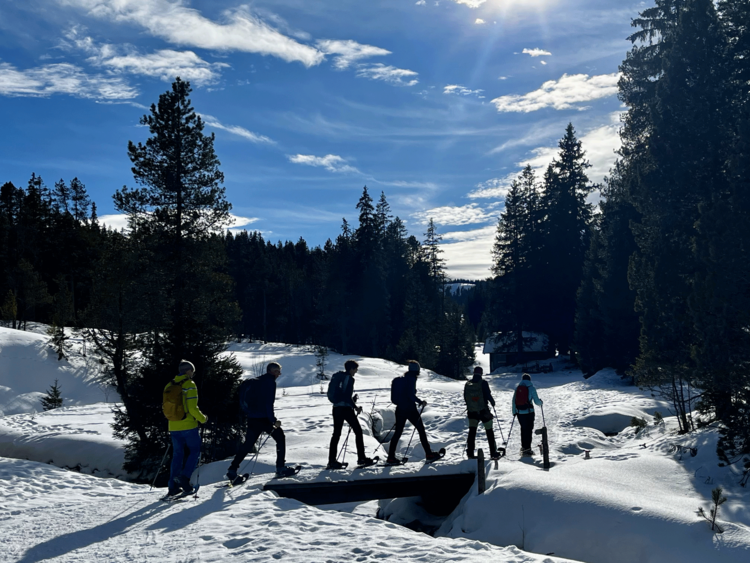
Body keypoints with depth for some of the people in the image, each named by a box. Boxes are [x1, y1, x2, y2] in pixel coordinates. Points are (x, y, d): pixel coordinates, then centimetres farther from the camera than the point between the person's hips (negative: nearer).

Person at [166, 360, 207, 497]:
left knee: (177, 455, 13)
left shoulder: (169, 386, 8)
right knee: (194, 451, 9)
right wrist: (203, 419, -1)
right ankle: (184, 477, -8)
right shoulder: (189, 385, -11)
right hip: (188, 426, -6)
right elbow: (193, 408, -16)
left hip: (173, 427, 6)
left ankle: (173, 487, 12)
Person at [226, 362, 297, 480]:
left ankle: (232, 470, 12)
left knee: (248, 444, 16)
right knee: (280, 438, 8)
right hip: (263, 418, -8)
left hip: (252, 418, 8)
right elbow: (269, 403, -17)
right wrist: (273, 420, -17)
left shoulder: (258, 381, 19)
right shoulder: (270, 382, -8)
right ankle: (281, 468, 5)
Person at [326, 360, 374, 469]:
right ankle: (361, 458, 3)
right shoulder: (349, 378, -11)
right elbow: (347, 396, -18)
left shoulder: (337, 377, 14)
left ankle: (332, 461, 7)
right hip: (346, 408, -8)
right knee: (358, 431, 3)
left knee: (336, 433, 10)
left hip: (336, 408, 8)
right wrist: (355, 407, -8)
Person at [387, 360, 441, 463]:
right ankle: (429, 454, 8)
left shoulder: (402, 378, 11)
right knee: (421, 430, 5)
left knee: (398, 432, 9)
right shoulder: (411, 379, -11)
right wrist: (420, 402, -11)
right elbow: (410, 394, -20)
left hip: (400, 409, 7)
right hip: (410, 409, -7)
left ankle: (391, 457, 5)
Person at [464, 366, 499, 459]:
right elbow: (488, 395, -12)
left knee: (472, 431, 6)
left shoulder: (467, 384, 3)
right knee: (489, 431, 8)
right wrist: (492, 402, 8)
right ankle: (493, 453, 9)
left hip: (471, 411, 3)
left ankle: (470, 453, -2)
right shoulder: (483, 383, -11)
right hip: (483, 411, -3)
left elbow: (465, 397, 10)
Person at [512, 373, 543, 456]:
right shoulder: (531, 388, -5)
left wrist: (514, 412, 17)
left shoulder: (517, 388, 7)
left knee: (523, 429, 15)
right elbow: (536, 401, -4)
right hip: (529, 412, -4)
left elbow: (514, 400, 9)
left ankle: (523, 447, 21)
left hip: (519, 412, 4)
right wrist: (541, 402, 19)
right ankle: (527, 448, -2)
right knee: (529, 429, 1)